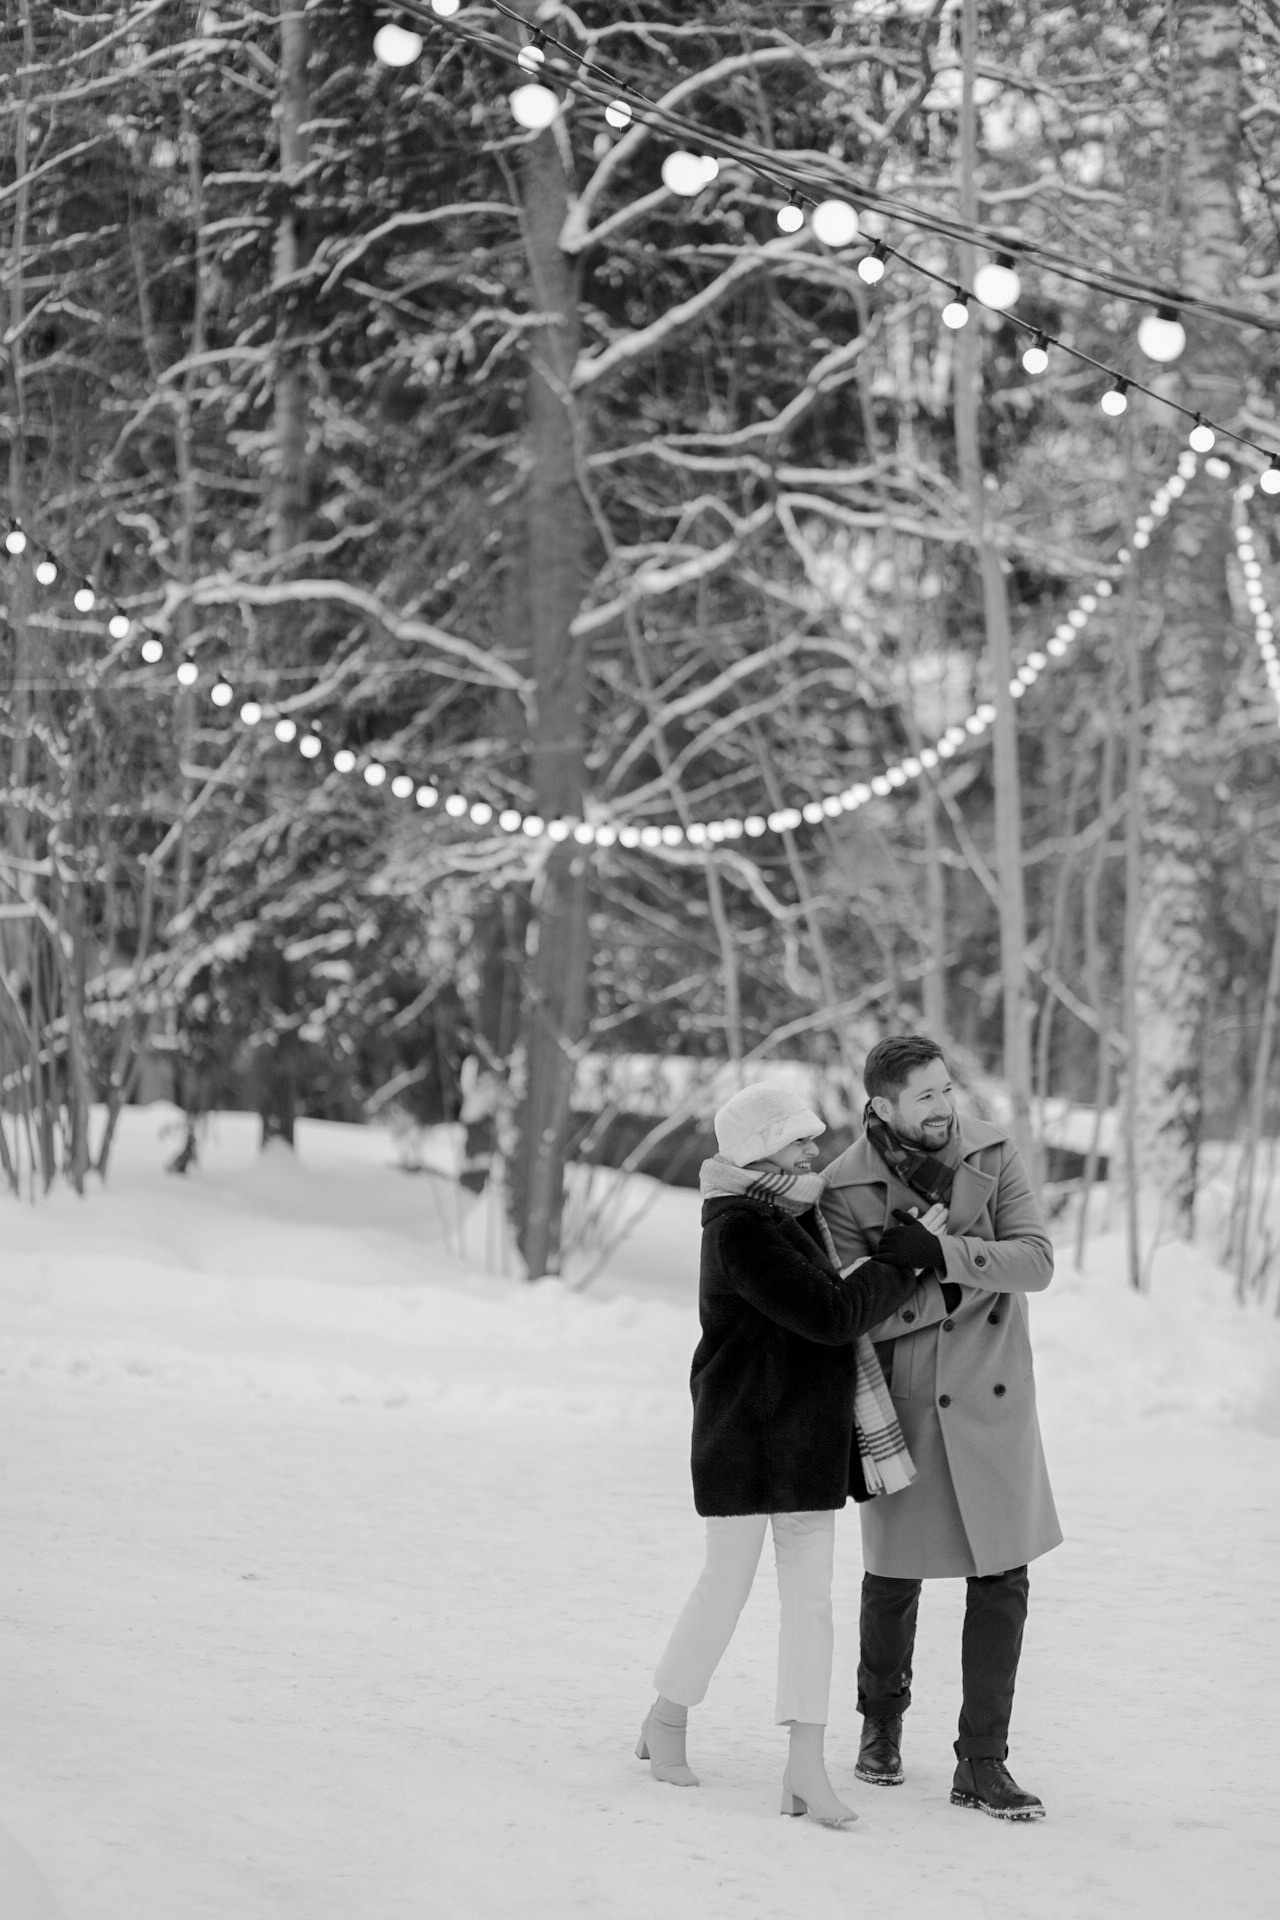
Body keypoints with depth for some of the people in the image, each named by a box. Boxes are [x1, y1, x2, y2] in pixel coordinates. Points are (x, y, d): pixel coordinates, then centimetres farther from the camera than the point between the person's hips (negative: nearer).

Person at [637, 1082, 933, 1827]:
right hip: (743, 1438, -8)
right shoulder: (739, 1233, -18)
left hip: (809, 1439, 8)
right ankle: (667, 1723, 26)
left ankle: (807, 1766, 2)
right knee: (727, 1585, 4)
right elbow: (831, 1314, -23)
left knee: (811, 1596, 3)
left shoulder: (793, 1216, 10)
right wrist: (912, 1261, -18)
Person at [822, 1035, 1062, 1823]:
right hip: (905, 1404, -1)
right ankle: (882, 1721, 38)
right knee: (895, 1575, 12)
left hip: (993, 1399, 1)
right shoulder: (847, 1188, -10)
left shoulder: (992, 1152, -4)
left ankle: (983, 1763, 5)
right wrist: (965, 1282, -19)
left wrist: (942, 1254, -23)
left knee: (1001, 1580, -2)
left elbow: (1037, 1260, -12)